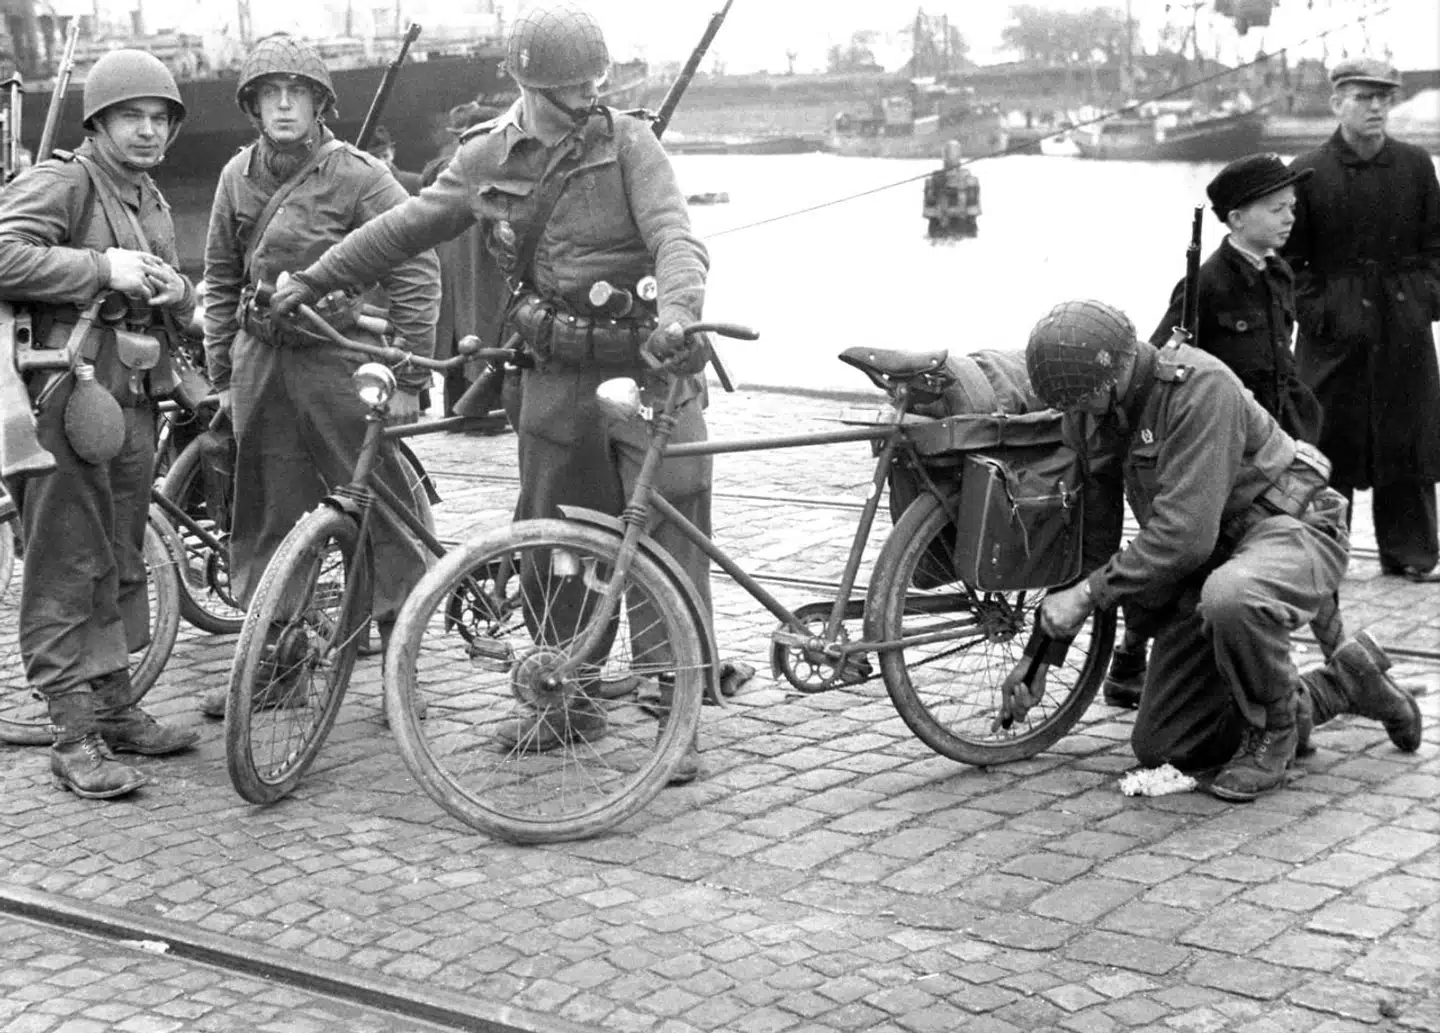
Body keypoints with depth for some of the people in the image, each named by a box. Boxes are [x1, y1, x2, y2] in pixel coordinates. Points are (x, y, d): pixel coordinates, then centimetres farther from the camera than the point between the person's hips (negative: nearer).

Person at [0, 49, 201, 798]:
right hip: (67, 400, -8)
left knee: (121, 566, 15)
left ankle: (115, 709, 26)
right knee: (67, 573, -5)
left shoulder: (152, 201, 20)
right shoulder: (61, 183, -8)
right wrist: (104, 267, -21)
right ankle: (76, 738, -2)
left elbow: (179, 310, 27)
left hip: (133, 404, 9)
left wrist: (175, 291, 4)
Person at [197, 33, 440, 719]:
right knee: (267, 515, 11)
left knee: (379, 510, -4)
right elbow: (221, 281, 17)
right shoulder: (238, 177, 8)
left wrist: (409, 379, -10)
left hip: (341, 359, -5)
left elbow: (416, 275, -8)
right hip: (262, 360, 5)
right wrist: (223, 374, 15)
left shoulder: (359, 176, -8)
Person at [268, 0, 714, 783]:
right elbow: (407, 226, 16)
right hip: (560, 372, 4)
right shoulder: (490, 158, 5)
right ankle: (569, 697, 25)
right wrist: (314, 279, 18)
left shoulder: (628, 142, -6)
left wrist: (677, 309, -39)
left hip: (648, 365, -4)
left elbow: (673, 236, -19)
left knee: (669, 538, -6)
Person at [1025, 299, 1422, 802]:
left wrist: (1088, 594, -26)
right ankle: (1340, 683, 18)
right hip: (1203, 567, 8)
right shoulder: (1092, 412, -1)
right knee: (1161, 747, 4)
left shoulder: (1200, 386, -26)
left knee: (1229, 596, -45)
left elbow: (1184, 532, -33)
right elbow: (1090, 532, 8)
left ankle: (1273, 728, -12)